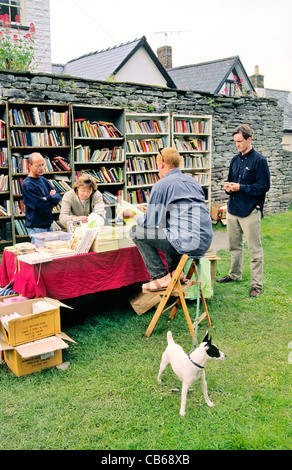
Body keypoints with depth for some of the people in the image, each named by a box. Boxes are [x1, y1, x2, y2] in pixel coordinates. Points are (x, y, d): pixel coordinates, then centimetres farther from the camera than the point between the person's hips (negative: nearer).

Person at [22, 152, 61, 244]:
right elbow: (43, 207, -22)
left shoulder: (43, 179, 9)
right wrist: (52, 200, -4)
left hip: (49, 224, 8)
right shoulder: (27, 185, -17)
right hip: (36, 227, -8)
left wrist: (47, 198, -13)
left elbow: (58, 196, 5)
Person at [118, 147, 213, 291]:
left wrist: (132, 214, 16)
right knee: (168, 228, 35)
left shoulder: (161, 185, -6)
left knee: (136, 231, 4)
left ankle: (162, 277, 3)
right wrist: (150, 211, 37)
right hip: (206, 242, 9)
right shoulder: (192, 180, 19)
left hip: (188, 243, -9)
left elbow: (150, 222, -6)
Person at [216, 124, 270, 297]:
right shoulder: (235, 160, 12)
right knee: (234, 246, 18)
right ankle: (235, 274, 35)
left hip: (250, 211, -7)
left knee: (255, 249, -1)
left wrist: (241, 187, -18)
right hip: (233, 209, 7)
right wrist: (229, 187, 0)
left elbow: (264, 186, -13)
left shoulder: (259, 160, -10)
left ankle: (257, 284, 8)